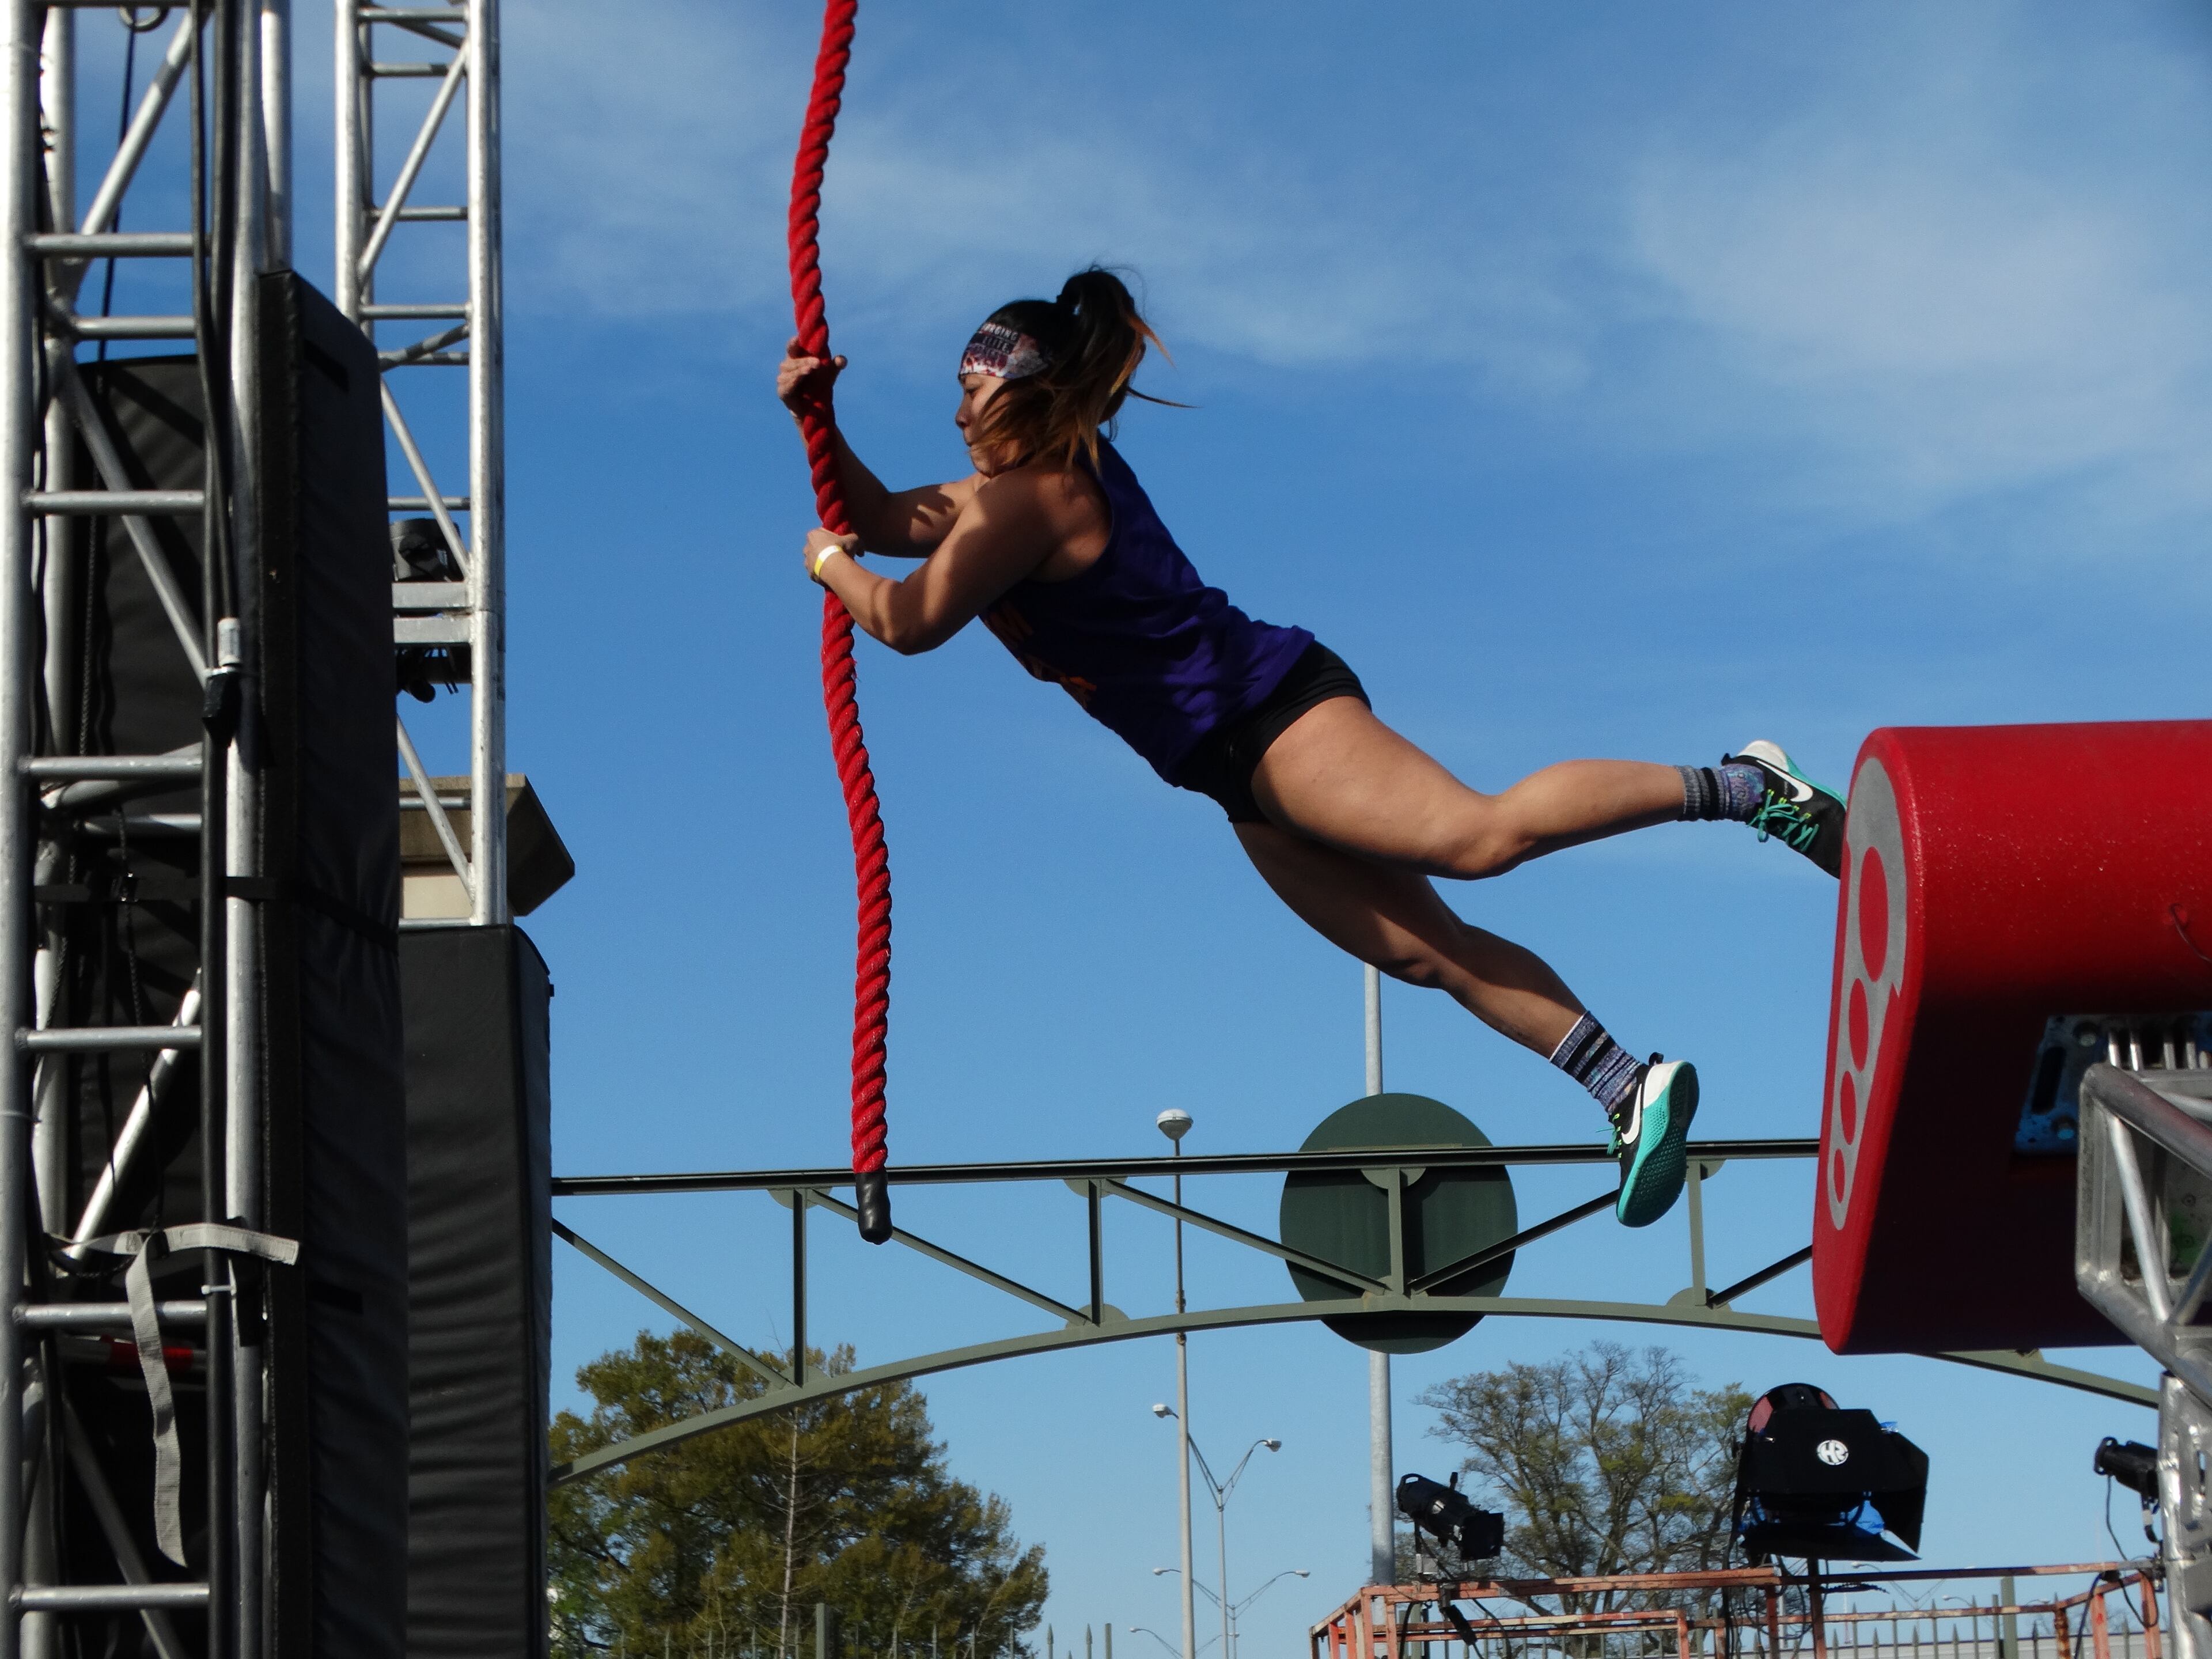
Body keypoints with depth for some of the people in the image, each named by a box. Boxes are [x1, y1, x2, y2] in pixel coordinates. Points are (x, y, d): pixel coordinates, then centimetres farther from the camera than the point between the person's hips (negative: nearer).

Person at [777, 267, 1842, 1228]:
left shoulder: (1033, 496, -10)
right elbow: (890, 521, 27)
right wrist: (820, 419, 15)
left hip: (1268, 712, -10)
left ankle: (1736, 786, -23)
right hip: (1244, 771, 10)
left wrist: (829, 564, 7)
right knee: (1424, 950, -2)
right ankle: (1626, 1087, -10)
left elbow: (909, 624, -12)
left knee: (1475, 836, -25)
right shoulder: (1031, 480, 21)